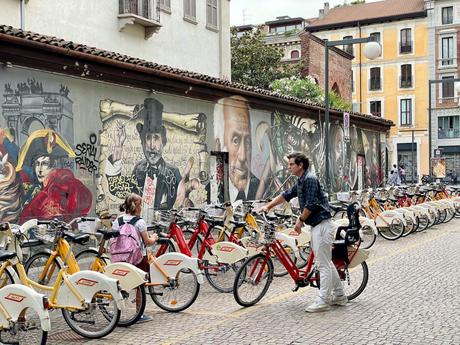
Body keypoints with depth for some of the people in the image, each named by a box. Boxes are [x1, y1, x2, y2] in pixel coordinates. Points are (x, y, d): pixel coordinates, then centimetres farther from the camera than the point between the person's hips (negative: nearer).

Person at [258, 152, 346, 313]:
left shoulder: (310, 179, -15)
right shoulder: (300, 182, 16)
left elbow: (310, 204, -19)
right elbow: (286, 195, 25)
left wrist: (300, 220, -9)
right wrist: (268, 206, 21)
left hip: (322, 225, -10)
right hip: (317, 226, 11)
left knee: (324, 264, -7)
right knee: (326, 262, 15)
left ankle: (323, 300, -4)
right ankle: (339, 296, 23)